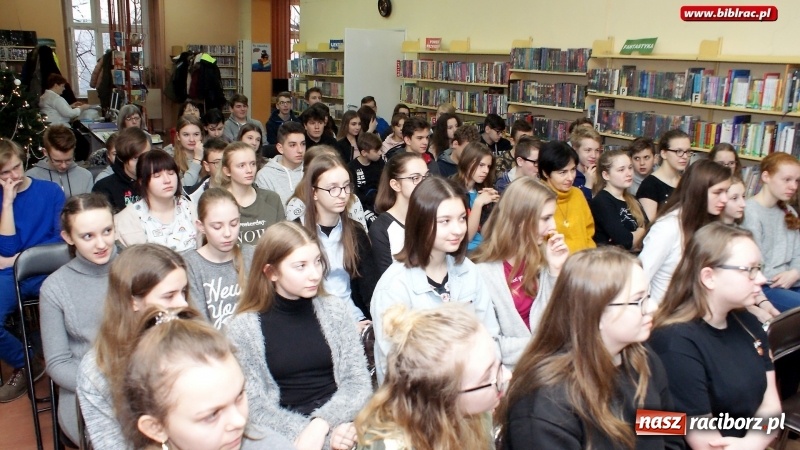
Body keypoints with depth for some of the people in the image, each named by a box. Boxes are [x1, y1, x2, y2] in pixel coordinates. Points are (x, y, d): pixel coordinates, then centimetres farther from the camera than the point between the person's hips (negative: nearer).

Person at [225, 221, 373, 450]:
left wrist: (321, 424, -16)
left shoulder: (334, 309, 4)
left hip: (342, 424, 3)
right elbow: (255, 408, -6)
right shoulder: (243, 328, -3)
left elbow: (358, 382, 1)